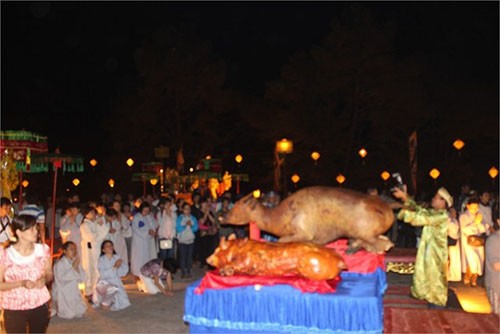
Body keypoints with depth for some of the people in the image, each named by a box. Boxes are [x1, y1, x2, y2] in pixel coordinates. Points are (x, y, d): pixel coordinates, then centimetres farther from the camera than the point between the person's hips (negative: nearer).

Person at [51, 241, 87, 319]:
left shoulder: (76, 262, 1)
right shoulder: (59, 263, -17)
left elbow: (82, 279, -3)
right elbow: (62, 279, -27)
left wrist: (77, 267, -16)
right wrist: (73, 267, -27)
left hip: (73, 293, 6)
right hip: (62, 294, -6)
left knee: (80, 312, 0)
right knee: (68, 315, -12)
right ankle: (54, 309, 17)